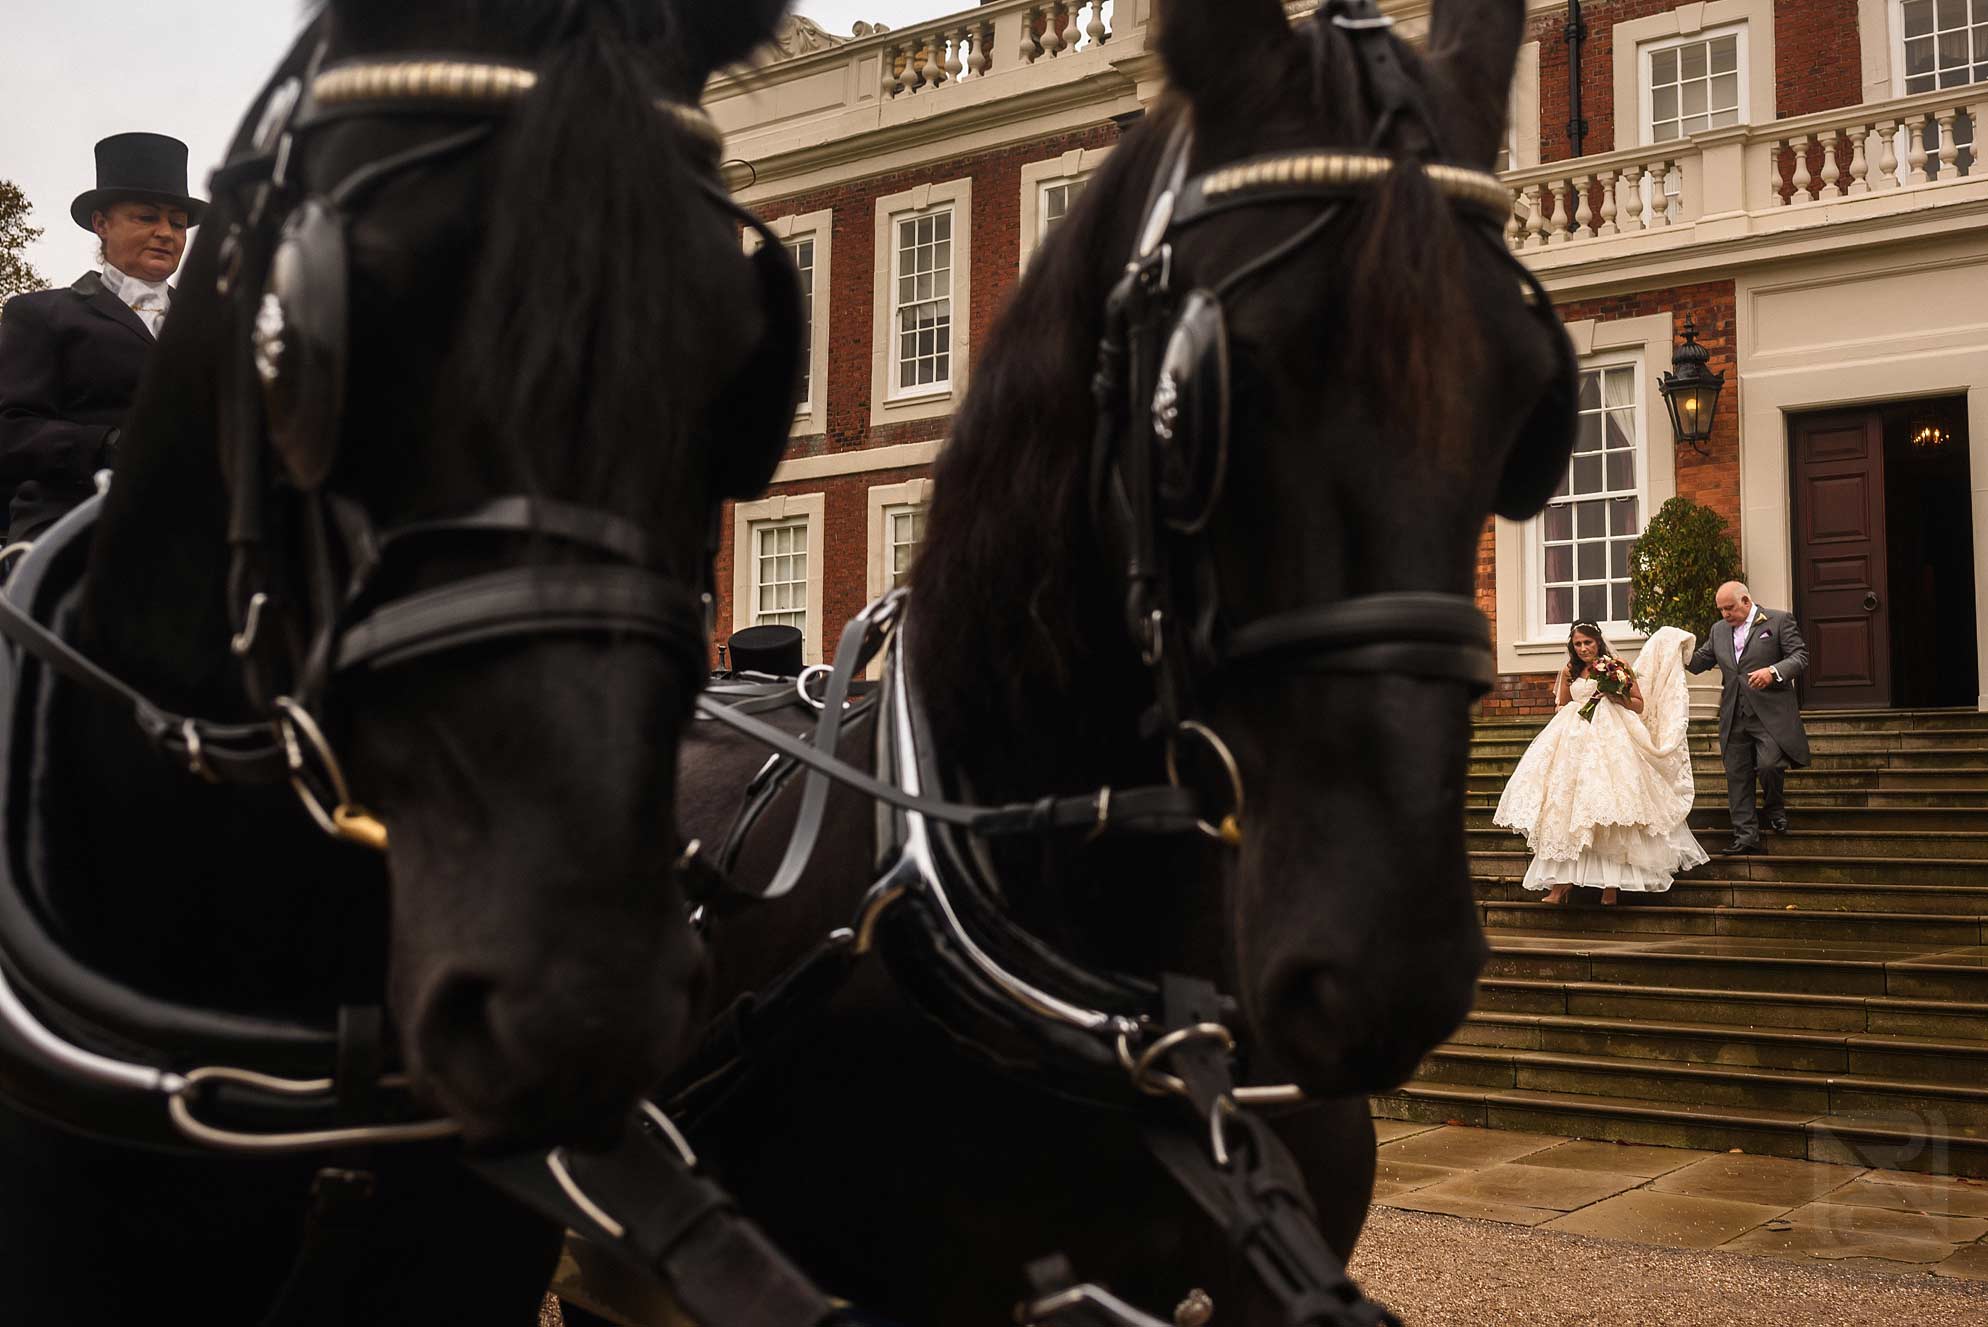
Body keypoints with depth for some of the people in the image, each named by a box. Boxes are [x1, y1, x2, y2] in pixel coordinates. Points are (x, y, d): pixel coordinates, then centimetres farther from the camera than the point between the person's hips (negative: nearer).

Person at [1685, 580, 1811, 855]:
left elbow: (1800, 656, -5)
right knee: (1737, 774, 3)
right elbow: (1701, 660, 19)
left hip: (1770, 713, -5)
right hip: (1734, 716, 5)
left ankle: (1774, 809, 16)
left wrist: (1773, 671, -22)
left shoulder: (1780, 620, 0)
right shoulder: (1718, 629, 15)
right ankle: (1746, 835, 8)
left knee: (1769, 764, -16)